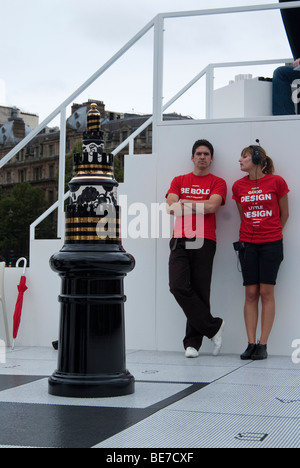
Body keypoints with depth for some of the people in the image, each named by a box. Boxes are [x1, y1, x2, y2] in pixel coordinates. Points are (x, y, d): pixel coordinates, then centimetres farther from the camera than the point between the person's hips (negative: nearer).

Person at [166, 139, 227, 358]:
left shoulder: (217, 183, 11)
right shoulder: (179, 181, 18)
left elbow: (212, 205, -7)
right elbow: (171, 207, 4)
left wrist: (185, 203, -1)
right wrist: (200, 207, -2)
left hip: (204, 242, -2)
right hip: (180, 241, 2)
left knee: (200, 292, -4)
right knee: (179, 286, -14)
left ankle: (193, 342, 6)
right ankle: (213, 326, -1)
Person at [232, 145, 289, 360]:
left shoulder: (277, 182, -4)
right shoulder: (238, 186, 5)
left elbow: (284, 214, 6)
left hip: (271, 244, -3)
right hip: (248, 244, 3)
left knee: (266, 292, -3)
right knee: (251, 293, 1)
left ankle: (263, 345, 1)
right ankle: (251, 344, 4)